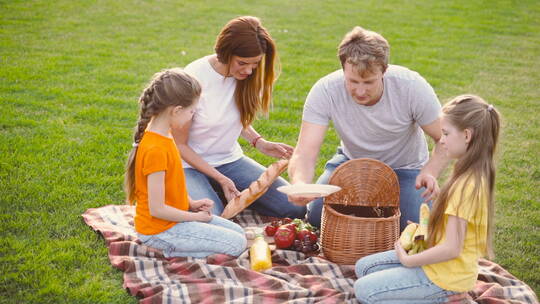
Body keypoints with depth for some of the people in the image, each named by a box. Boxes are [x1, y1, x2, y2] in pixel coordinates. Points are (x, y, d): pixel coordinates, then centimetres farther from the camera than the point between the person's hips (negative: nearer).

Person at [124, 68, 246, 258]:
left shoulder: (162, 135, 3)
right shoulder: (156, 150, -27)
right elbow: (157, 209, -25)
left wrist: (191, 203, 4)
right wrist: (195, 217, -12)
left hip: (173, 216, 10)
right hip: (159, 229, -10)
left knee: (238, 233, 12)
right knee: (237, 244, -11)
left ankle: (170, 246, 7)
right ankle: (171, 249, -5)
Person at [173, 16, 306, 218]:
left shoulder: (247, 75, -7)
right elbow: (180, 144, -14)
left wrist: (260, 143, -6)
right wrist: (220, 179, -19)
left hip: (230, 160, 5)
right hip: (191, 164, -4)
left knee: (295, 207, -9)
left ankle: (230, 195, 12)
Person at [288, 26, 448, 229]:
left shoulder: (412, 86, -29)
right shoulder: (324, 91, -29)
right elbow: (304, 154, -32)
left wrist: (430, 173, -39)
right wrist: (299, 183, -55)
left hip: (405, 167, -1)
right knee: (317, 217, -17)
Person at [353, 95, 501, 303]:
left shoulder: (466, 185, -26)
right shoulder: (474, 174, 3)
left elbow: (451, 248, -25)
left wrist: (408, 260, -14)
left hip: (444, 277, -10)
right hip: (438, 261, 10)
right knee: (363, 267, 12)